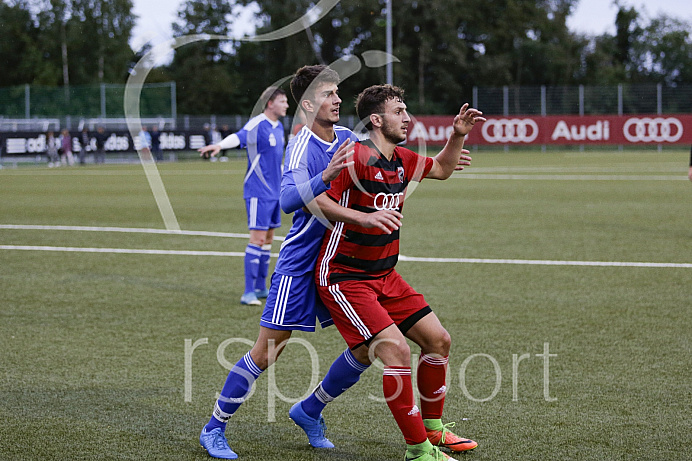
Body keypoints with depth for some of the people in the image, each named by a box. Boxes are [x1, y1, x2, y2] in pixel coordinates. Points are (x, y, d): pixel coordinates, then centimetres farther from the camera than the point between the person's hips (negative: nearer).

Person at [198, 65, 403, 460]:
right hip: (300, 263, -7)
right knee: (267, 352, -6)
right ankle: (214, 429, 9)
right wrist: (327, 176, -47)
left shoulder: (347, 138, 6)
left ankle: (310, 411, 20)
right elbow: (289, 200, -34)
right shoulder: (301, 148, -16)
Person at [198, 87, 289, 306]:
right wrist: (220, 145, -53)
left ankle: (260, 288, 22)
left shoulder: (279, 127, 12)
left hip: (274, 192, 8)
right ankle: (248, 292, -8)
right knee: (258, 238, -10)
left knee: (268, 239, 12)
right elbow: (239, 137, -33)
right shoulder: (257, 124, -14)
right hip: (258, 192, -8)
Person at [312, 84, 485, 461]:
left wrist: (458, 135, 10)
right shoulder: (357, 157, -20)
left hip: (384, 275, 9)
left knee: (438, 340, 9)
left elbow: (441, 169, 25)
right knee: (396, 349, -21)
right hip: (344, 278, -9)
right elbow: (314, 199, -24)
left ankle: (432, 428, 27)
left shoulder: (401, 159, 6)